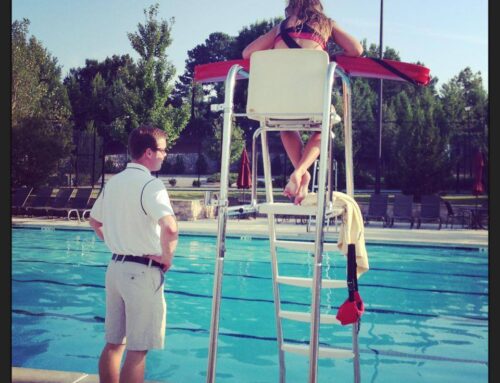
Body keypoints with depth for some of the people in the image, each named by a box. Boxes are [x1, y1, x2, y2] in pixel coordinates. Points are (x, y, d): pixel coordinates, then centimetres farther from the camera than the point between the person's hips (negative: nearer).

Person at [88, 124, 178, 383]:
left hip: (115, 267, 8)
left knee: (113, 343, 16)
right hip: (142, 271, -8)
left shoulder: (113, 182, 9)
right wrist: (167, 257, -15)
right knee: (137, 349, 1)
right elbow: (170, 228, -32)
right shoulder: (150, 184, -16)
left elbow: (94, 221, 23)